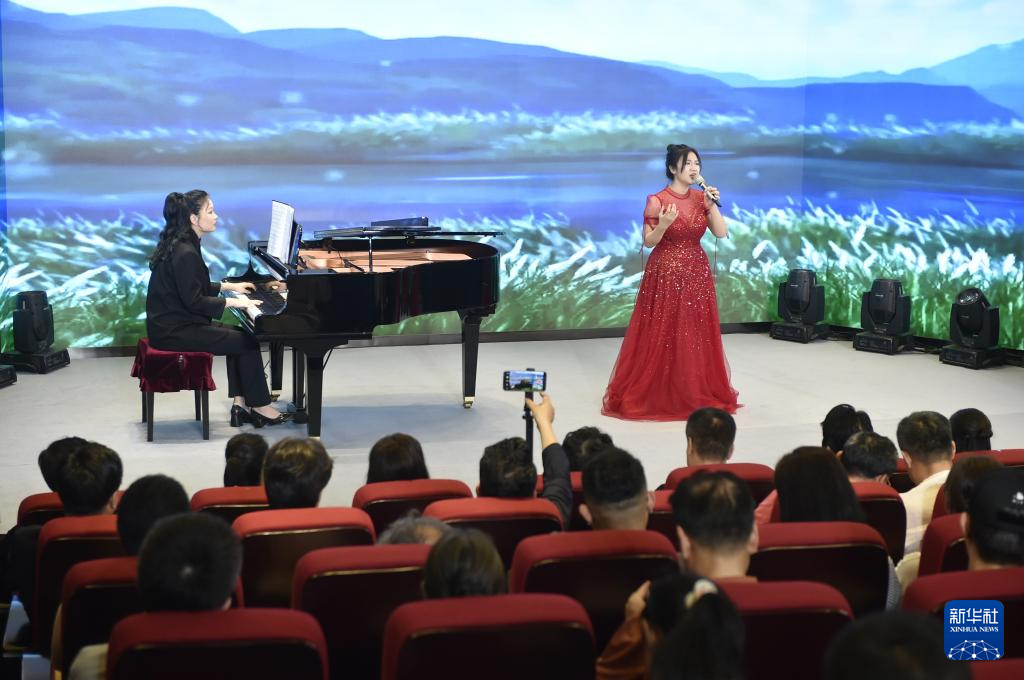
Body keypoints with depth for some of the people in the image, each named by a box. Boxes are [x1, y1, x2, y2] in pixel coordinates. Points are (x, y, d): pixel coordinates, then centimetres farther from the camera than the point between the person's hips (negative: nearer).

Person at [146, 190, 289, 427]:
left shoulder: (180, 245, 10)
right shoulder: (186, 254, -22)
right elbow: (194, 301, -23)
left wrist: (229, 286, 20)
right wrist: (233, 302, -16)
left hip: (174, 322, 10)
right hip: (175, 331, -10)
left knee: (239, 335, 13)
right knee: (247, 342, -6)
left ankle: (241, 404, 7)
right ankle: (260, 407, 6)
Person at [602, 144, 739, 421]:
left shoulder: (701, 198, 5)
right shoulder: (657, 200, -10)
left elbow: (721, 233, 0)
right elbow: (648, 241, -8)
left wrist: (712, 204, -11)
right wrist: (663, 224, -26)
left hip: (697, 273, 5)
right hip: (666, 274, -5)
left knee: (697, 335, 8)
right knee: (661, 336, -1)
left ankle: (696, 393, 19)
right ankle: (654, 394, 9)